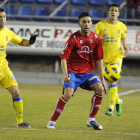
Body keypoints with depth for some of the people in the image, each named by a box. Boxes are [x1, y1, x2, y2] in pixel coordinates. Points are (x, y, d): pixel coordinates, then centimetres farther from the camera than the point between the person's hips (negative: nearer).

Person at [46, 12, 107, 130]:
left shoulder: (96, 39, -1)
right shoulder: (73, 38, -13)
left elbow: (99, 60, 8)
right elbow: (64, 58, -14)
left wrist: (102, 79, 6)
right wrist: (65, 74, -29)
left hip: (87, 72, 4)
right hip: (73, 72, -4)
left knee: (100, 88, -18)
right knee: (68, 93, -26)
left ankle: (91, 120, -2)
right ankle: (52, 121, -12)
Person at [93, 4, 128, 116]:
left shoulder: (122, 26, 3)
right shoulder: (101, 25, -3)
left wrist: (125, 48, -2)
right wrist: (100, 39, -25)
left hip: (116, 55, -1)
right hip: (104, 56, 1)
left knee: (113, 80, -17)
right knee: (109, 81, 9)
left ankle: (111, 107, -18)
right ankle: (118, 101, 34)